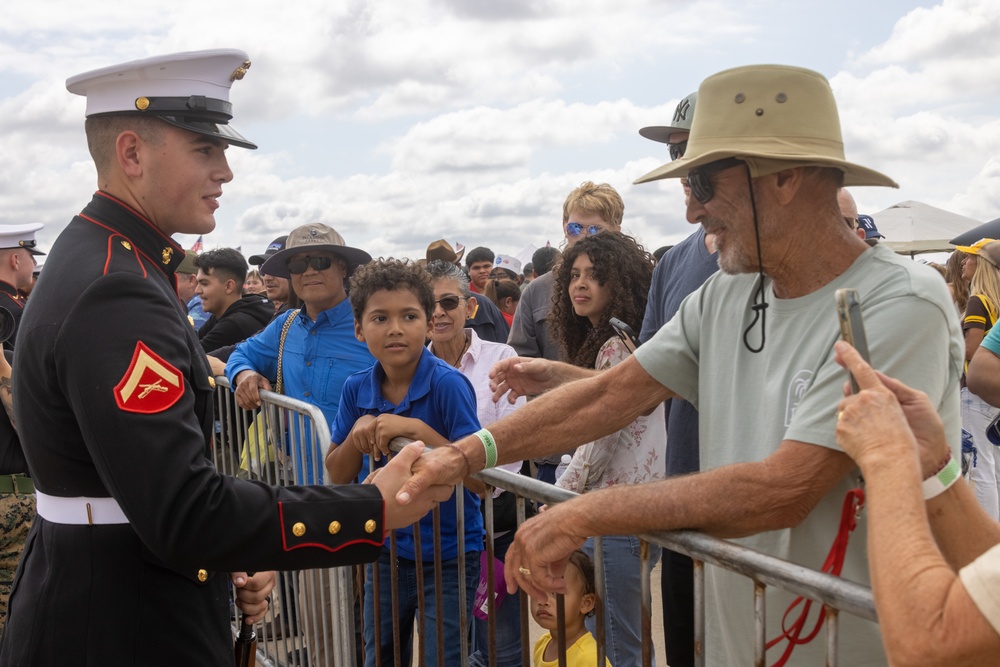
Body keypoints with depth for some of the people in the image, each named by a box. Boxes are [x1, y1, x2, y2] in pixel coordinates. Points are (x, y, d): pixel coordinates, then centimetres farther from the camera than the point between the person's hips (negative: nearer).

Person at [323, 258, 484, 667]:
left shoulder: (448, 384, -19)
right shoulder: (357, 389, -5)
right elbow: (337, 476, 2)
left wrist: (417, 430, -31)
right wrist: (357, 435, -18)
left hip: (448, 556, -5)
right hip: (386, 550, 5)